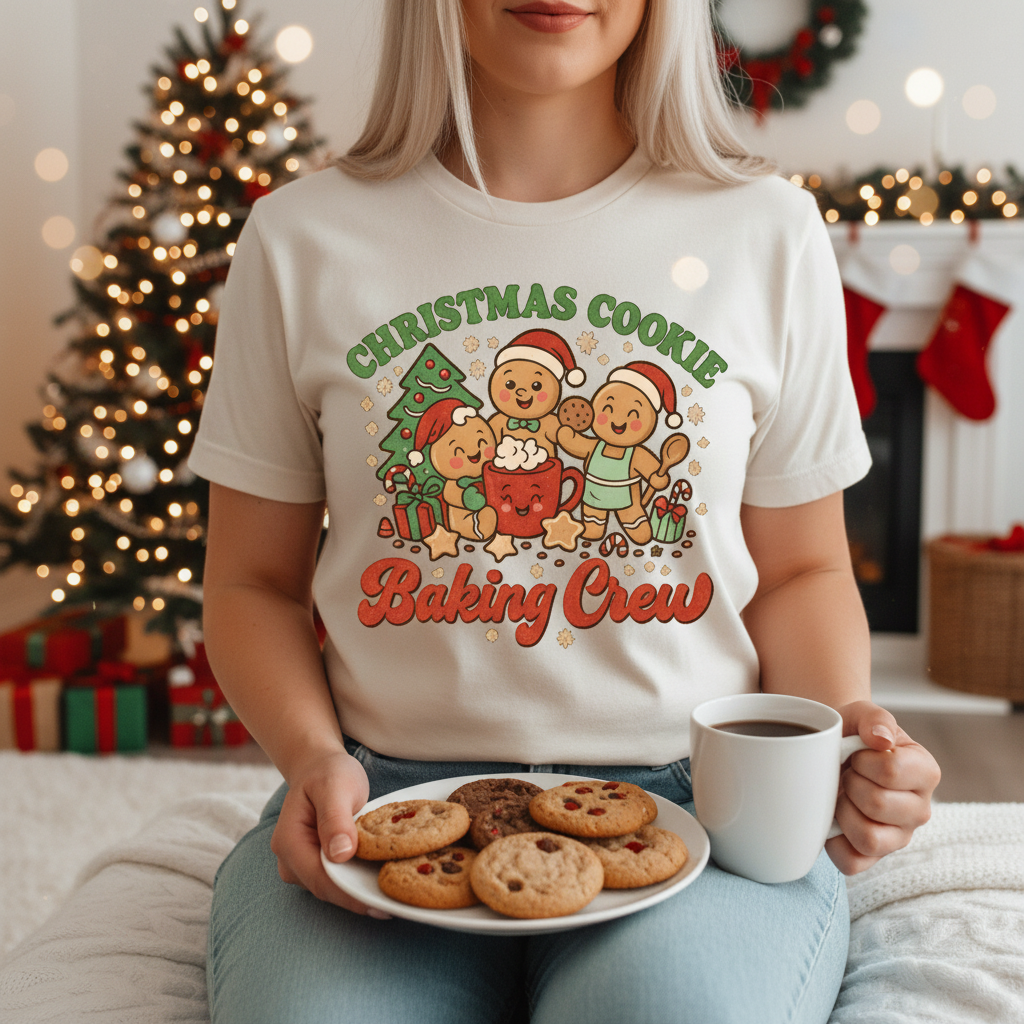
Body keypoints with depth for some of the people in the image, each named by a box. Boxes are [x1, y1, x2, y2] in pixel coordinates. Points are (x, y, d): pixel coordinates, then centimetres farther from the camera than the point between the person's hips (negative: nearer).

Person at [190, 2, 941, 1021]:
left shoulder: (770, 235, 6)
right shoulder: (302, 242, 5)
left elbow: (801, 570, 12)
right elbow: (254, 583, 9)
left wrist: (843, 731, -7)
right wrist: (313, 758, -10)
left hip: (692, 799, 1)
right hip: (387, 793, 1)